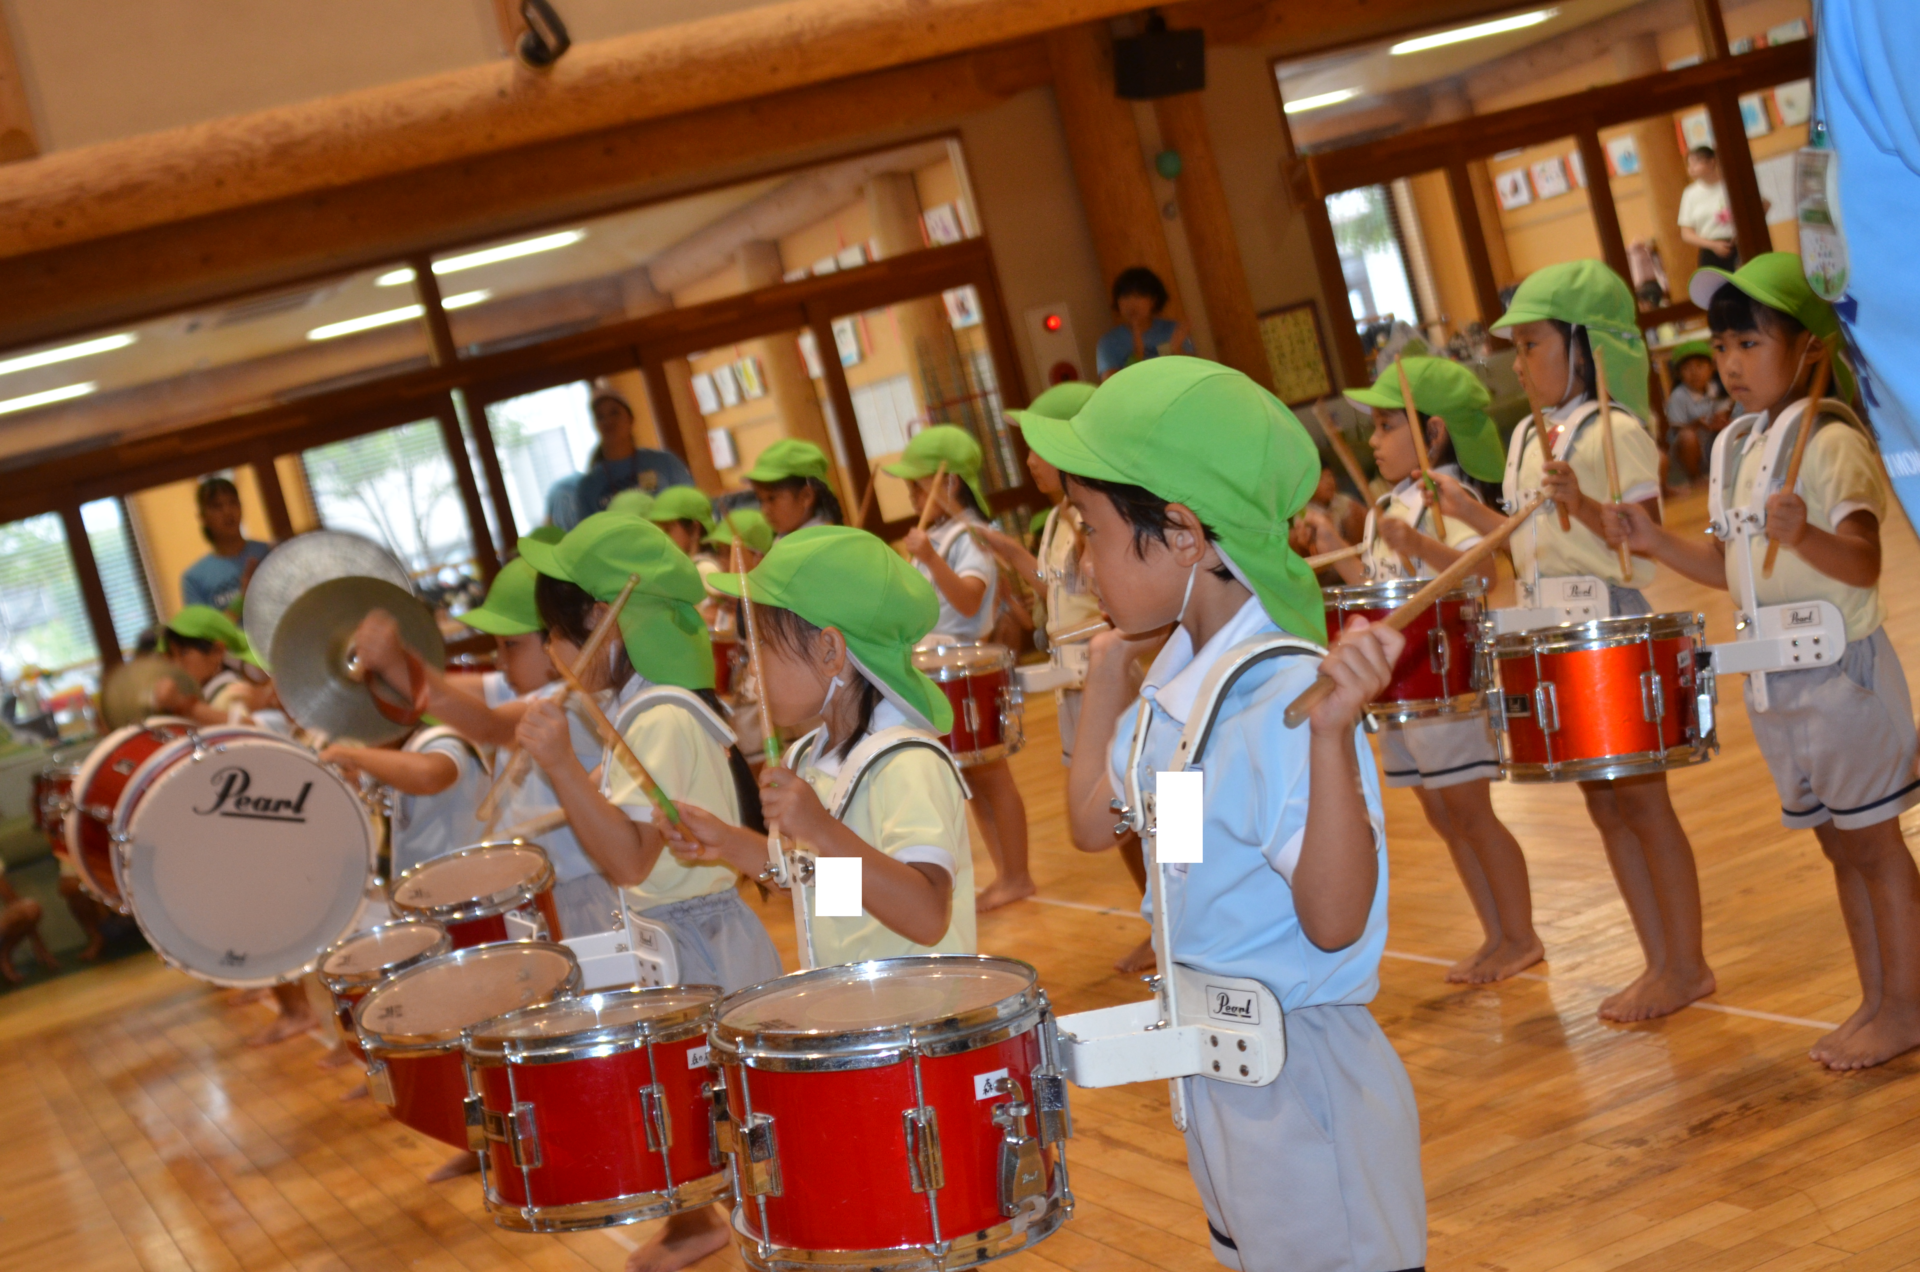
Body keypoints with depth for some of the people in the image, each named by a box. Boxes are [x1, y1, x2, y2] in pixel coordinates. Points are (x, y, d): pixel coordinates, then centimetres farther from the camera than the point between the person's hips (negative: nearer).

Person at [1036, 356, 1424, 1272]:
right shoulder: (1180, 675, 0)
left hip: (1305, 1083, -9)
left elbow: (1335, 922, -28)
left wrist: (1332, 737, -38)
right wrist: (1107, 672, 10)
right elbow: (1094, 822, 12)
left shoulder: (1285, 698, -26)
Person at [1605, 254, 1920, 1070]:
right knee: (1837, 843, 15)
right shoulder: (1734, 448, 9)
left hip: (1841, 669, -8)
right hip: (1772, 680, 8)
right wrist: (1655, 541, 0)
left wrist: (1803, 535, -44)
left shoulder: (1833, 442, -16)